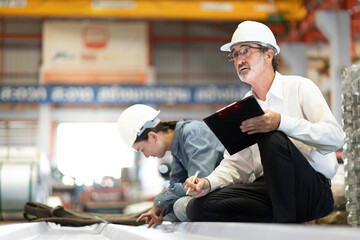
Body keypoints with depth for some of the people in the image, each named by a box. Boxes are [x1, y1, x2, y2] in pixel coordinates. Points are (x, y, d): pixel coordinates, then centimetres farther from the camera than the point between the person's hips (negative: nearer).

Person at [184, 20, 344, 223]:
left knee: (272, 137, -32)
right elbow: (236, 164, 12)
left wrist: (281, 123, -28)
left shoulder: (299, 87, -1)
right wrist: (209, 182, -10)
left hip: (313, 190, -5)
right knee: (199, 207, -17)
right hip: (268, 189, 5)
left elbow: (335, 137, -15)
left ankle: (284, 219, -21)